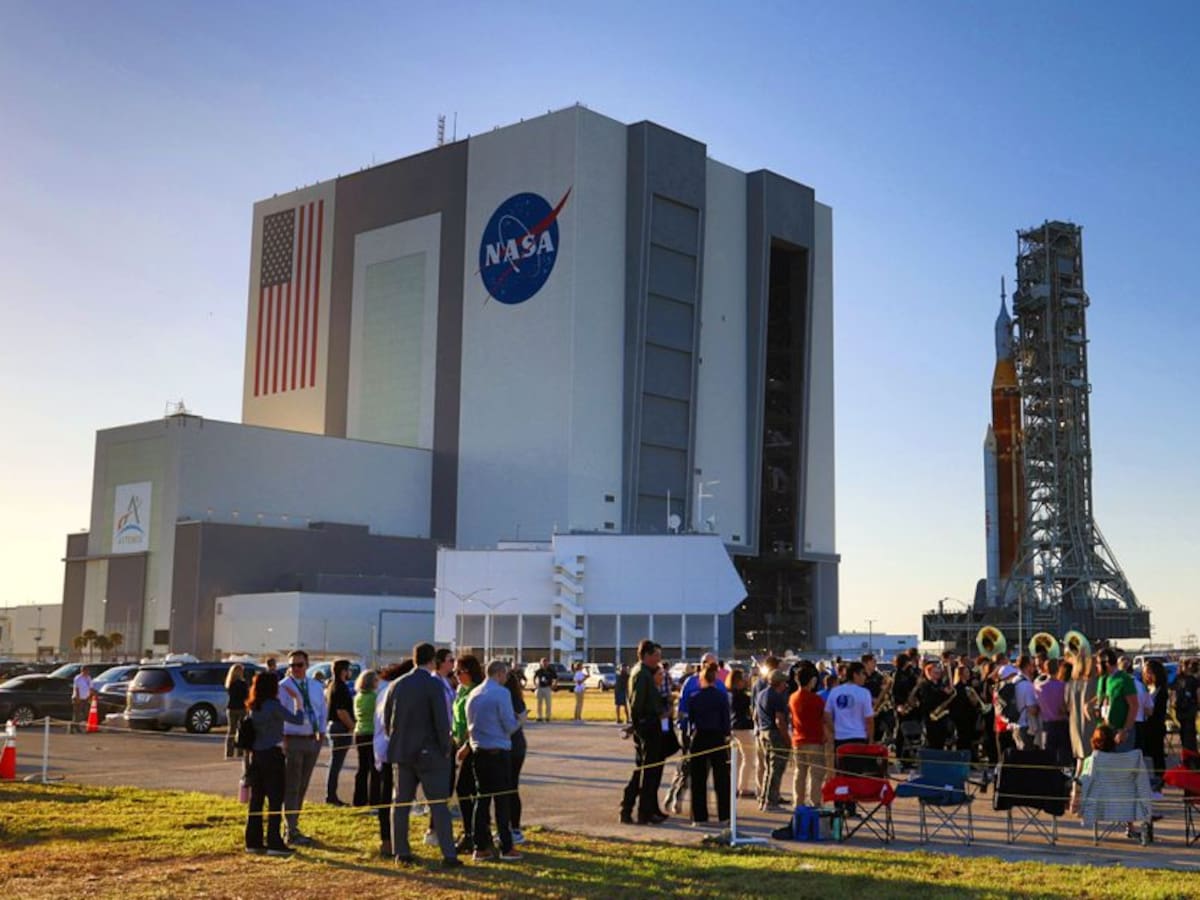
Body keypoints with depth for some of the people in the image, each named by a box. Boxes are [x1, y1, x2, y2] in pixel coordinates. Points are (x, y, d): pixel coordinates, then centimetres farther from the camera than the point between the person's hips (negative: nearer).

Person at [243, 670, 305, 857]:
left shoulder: (252, 707, 7)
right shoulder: (273, 705, -14)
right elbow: (298, 720, -13)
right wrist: (297, 699, -3)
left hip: (255, 755, 7)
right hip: (272, 755, -7)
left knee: (256, 799, 11)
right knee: (275, 800, -2)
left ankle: (253, 842, 15)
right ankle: (274, 843, -2)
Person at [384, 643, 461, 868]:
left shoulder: (397, 685, 6)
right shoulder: (434, 685, -12)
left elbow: (386, 720, 11)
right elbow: (442, 721, -15)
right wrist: (445, 749, -5)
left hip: (401, 753, 5)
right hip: (429, 754, -5)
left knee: (400, 804, 11)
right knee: (438, 805, 0)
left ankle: (401, 853, 13)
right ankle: (449, 855, -1)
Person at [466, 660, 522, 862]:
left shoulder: (473, 694, 9)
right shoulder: (502, 693, -11)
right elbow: (510, 725, -12)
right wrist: (518, 722, 8)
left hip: (478, 752, 6)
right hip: (499, 752, -6)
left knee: (482, 799, 10)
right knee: (502, 800, -1)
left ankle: (481, 847, 11)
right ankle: (506, 848, 2)